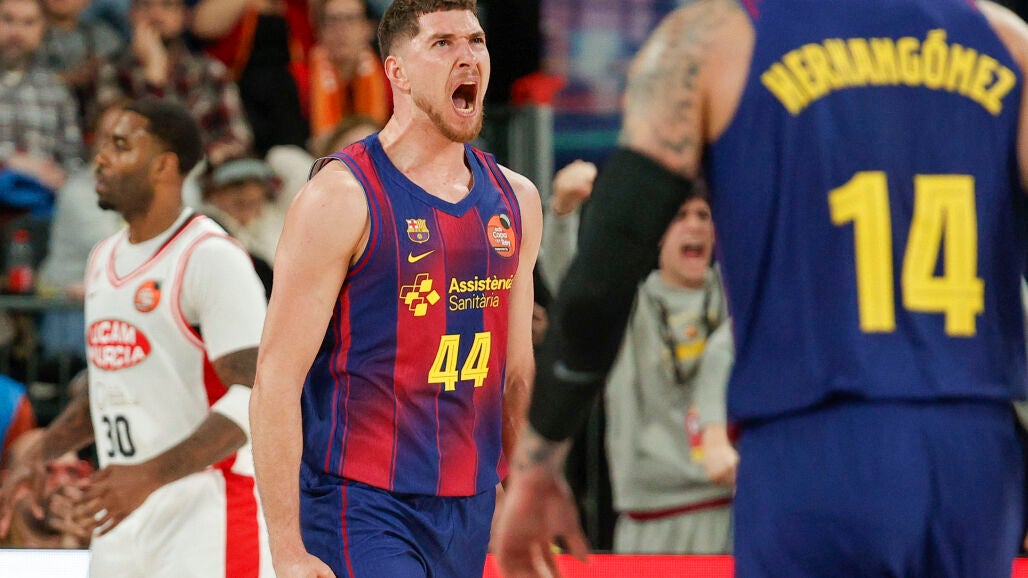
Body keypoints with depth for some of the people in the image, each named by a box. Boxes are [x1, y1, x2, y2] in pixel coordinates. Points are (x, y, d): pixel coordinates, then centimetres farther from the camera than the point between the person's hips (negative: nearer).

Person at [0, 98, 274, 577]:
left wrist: (150, 475, -30)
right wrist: (39, 456, 11)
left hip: (206, 516, -8)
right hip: (122, 521, 9)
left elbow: (254, 398, -21)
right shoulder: (104, 259, 15)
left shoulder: (211, 258, -13)